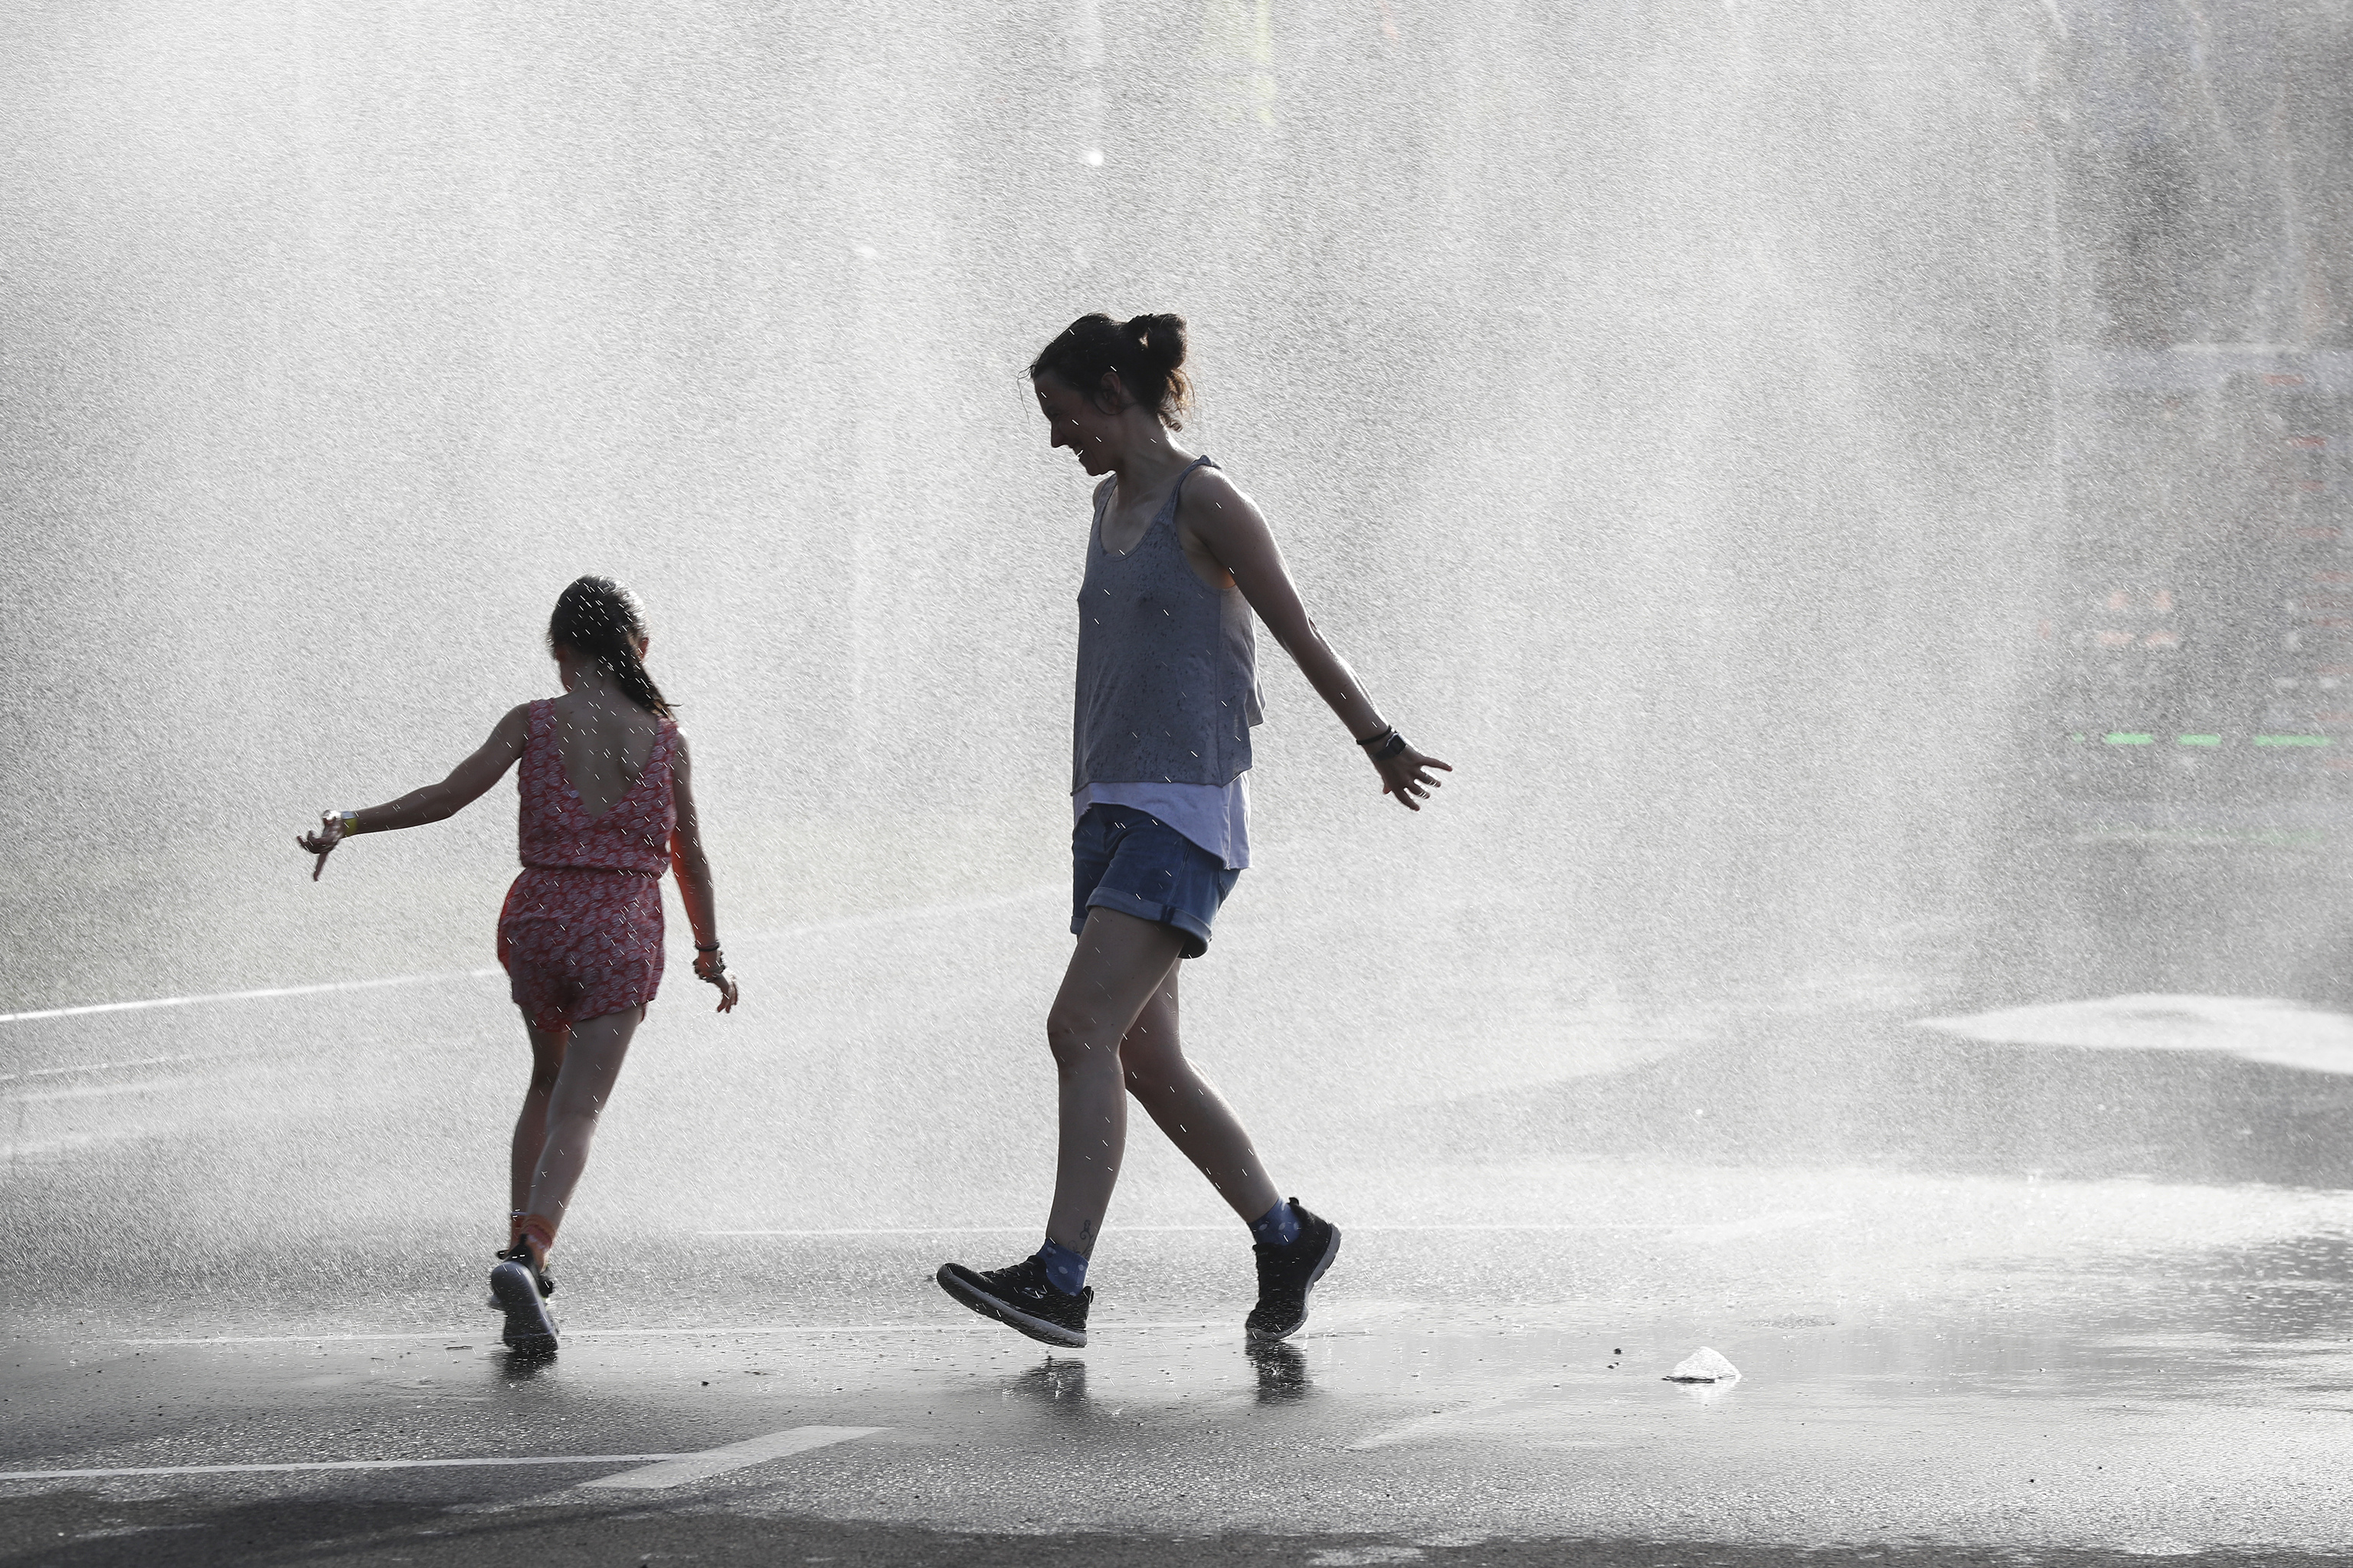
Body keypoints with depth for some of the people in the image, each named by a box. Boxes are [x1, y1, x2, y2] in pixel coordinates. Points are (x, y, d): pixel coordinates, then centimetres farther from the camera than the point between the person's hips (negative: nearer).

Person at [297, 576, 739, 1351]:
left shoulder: (534, 725, -2)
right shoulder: (664, 738, 0)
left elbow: (445, 798, -8)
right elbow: (689, 855, 6)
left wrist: (349, 823, 0)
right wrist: (711, 951, 17)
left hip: (537, 920, 2)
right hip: (623, 936, -2)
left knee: (549, 1081, 26)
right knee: (577, 1108, -4)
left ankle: (523, 1248, 21)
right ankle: (528, 1257, -27)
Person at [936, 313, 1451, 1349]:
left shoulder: (1203, 504, -8)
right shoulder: (1111, 506, 16)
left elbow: (1301, 638, -2)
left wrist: (1382, 747, 4)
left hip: (1183, 814, -9)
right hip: (1110, 809, 9)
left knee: (1082, 1029, -19)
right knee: (1144, 1060, 8)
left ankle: (1060, 1280, -24)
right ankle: (1288, 1237, 21)